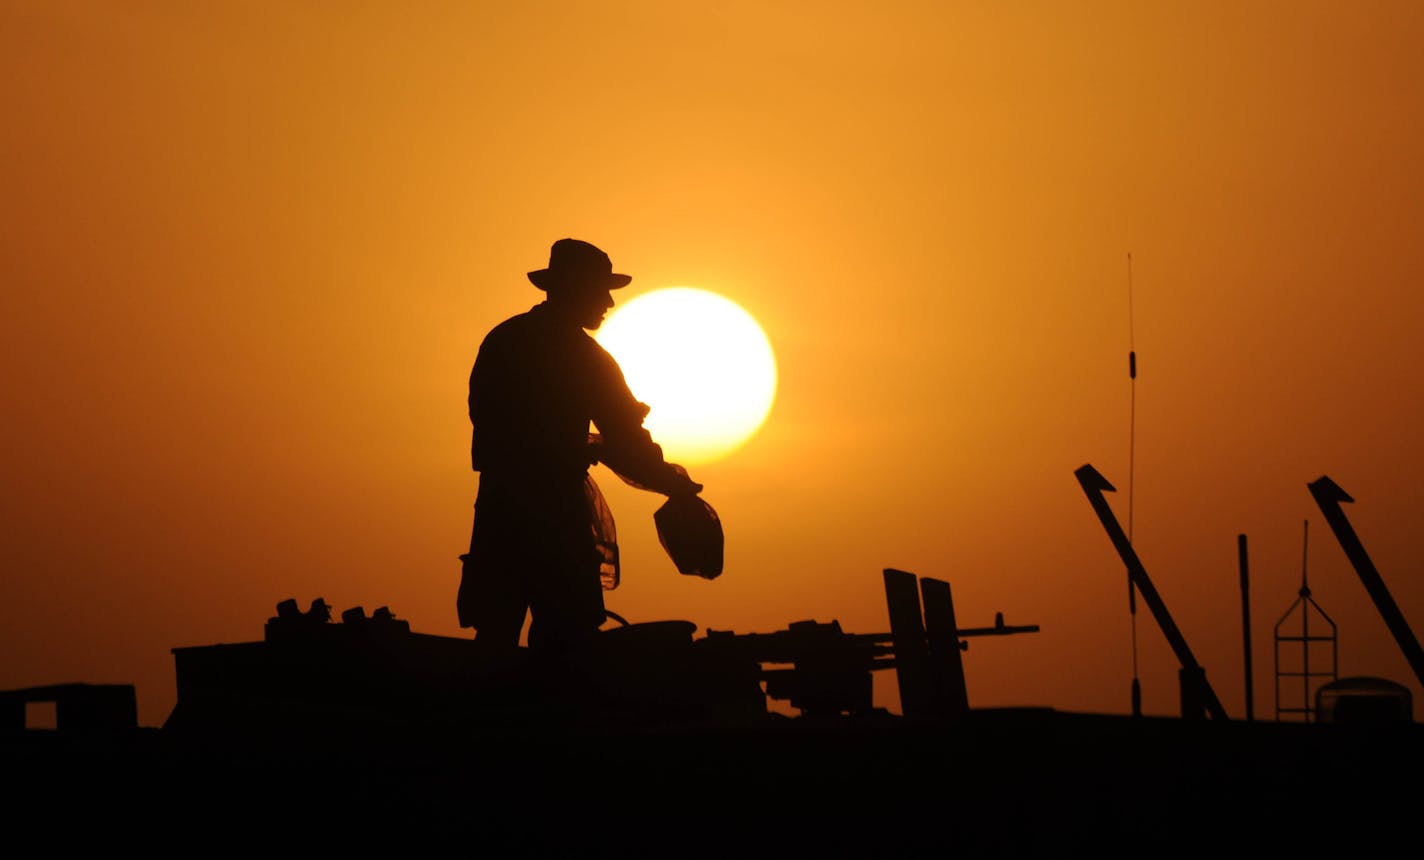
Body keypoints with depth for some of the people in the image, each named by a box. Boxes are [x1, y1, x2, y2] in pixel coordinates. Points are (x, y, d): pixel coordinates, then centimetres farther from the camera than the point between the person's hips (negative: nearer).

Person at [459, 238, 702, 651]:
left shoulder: (501, 340, 9)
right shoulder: (585, 357, -8)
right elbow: (627, 446, -6)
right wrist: (675, 483, 11)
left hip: (498, 506, 6)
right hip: (556, 513, -6)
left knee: (495, 637, 8)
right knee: (562, 642, -2)